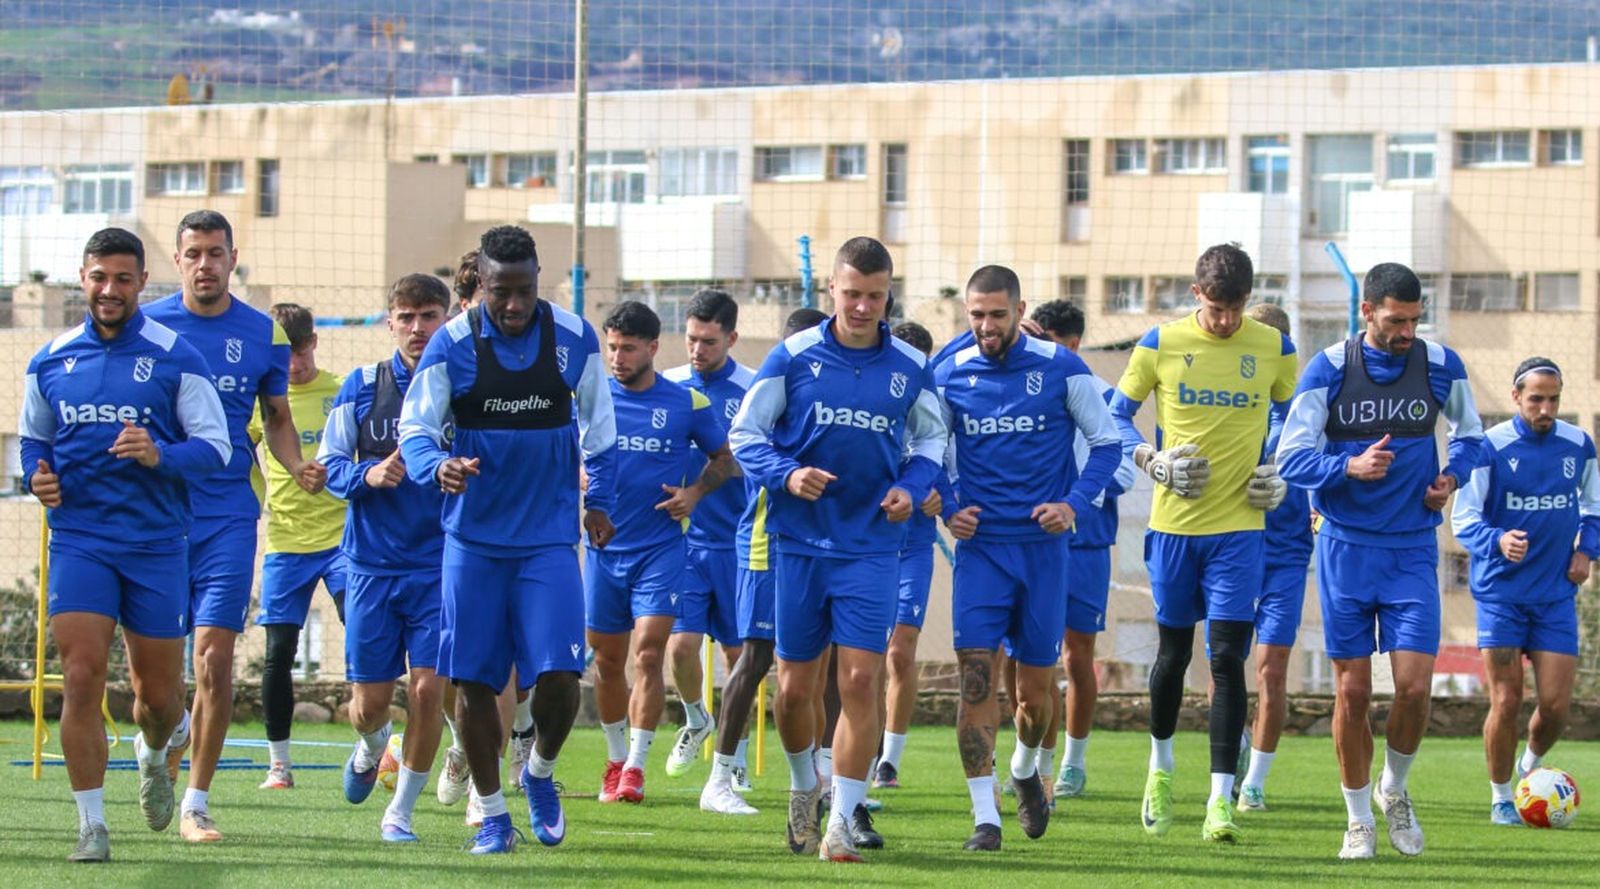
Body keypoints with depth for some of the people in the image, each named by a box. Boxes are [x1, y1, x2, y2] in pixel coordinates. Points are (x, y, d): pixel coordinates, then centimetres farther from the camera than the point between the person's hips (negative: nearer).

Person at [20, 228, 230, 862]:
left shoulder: (175, 358, -3)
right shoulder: (51, 362, 6)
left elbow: (215, 447, -3)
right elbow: (32, 437, 20)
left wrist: (160, 455, -22)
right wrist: (36, 476, -2)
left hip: (157, 545, -1)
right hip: (79, 540, 1)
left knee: (159, 692, 7)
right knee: (81, 679, -12)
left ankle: (152, 755, 43)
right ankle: (91, 826, -5)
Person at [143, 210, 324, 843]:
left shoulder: (262, 334, 5)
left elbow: (277, 416, 17)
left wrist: (297, 467, -2)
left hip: (228, 513, 0)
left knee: (215, 655, -8)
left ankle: (195, 805, 0)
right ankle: (173, 729, 37)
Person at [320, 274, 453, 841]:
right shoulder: (362, 387, 2)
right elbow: (329, 465, 5)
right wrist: (368, 476, -15)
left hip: (440, 565, -1)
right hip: (372, 562, 1)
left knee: (428, 689, -8)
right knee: (369, 702, 4)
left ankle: (402, 811, 8)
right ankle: (371, 748, 41)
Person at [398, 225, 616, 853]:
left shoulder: (574, 339, -1)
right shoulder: (452, 344, -6)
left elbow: (598, 424, 13)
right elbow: (414, 426, -5)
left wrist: (599, 501, 15)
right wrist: (438, 466, -26)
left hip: (549, 537, 0)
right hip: (474, 536, 0)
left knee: (559, 675, -11)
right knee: (473, 680, 2)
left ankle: (540, 773, 19)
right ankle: (493, 814, 17)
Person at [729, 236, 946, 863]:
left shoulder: (910, 369, 3)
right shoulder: (793, 357, -2)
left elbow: (931, 439, 17)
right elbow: (746, 433, 2)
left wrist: (911, 487, -2)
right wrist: (786, 475, -16)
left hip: (871, 547, 0)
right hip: (800, 543, 0)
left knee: (860, 681, -10)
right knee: (794, 686, 5)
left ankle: (841, 823, -4)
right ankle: (804, 785, 34)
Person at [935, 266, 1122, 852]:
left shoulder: (1061, 369, -2)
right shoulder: (950, 376, 2)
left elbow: (1107, 444, 5)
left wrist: (1075, 504, -8)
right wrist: (946, 508, -2)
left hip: (1043, 545, 0)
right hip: (980, 546, 0)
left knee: (1037, 686, 6)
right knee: (976, 673, -13)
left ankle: (1026, 769, 39)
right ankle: (985, 816, -11)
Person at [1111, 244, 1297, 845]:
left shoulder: (1272, 347, 1)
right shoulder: (1161, 343, -1)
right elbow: (1117, 414, 7)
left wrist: (1283, 474, 0)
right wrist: (1154, 463, -8)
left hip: (1240, 525, -1)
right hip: (1174, 522, 1)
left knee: (1227, 657, -8)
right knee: (1174, 650, 11)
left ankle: (1221, 798, -7)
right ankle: (1160, 767, 35)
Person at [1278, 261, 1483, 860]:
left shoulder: (1441, 367, 0)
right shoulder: (1328, 370, -6)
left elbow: (1469, 433, 18)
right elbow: (1291, 458, -8)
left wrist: (1451, 477, -1)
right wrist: (1350, 467, -24)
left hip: (1412, 548, 1)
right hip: (1345, 545, -1)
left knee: (1415, 686, -9)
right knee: (1353, 691, 1)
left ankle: (1395, 789, 19)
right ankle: (1359, 820, 15)